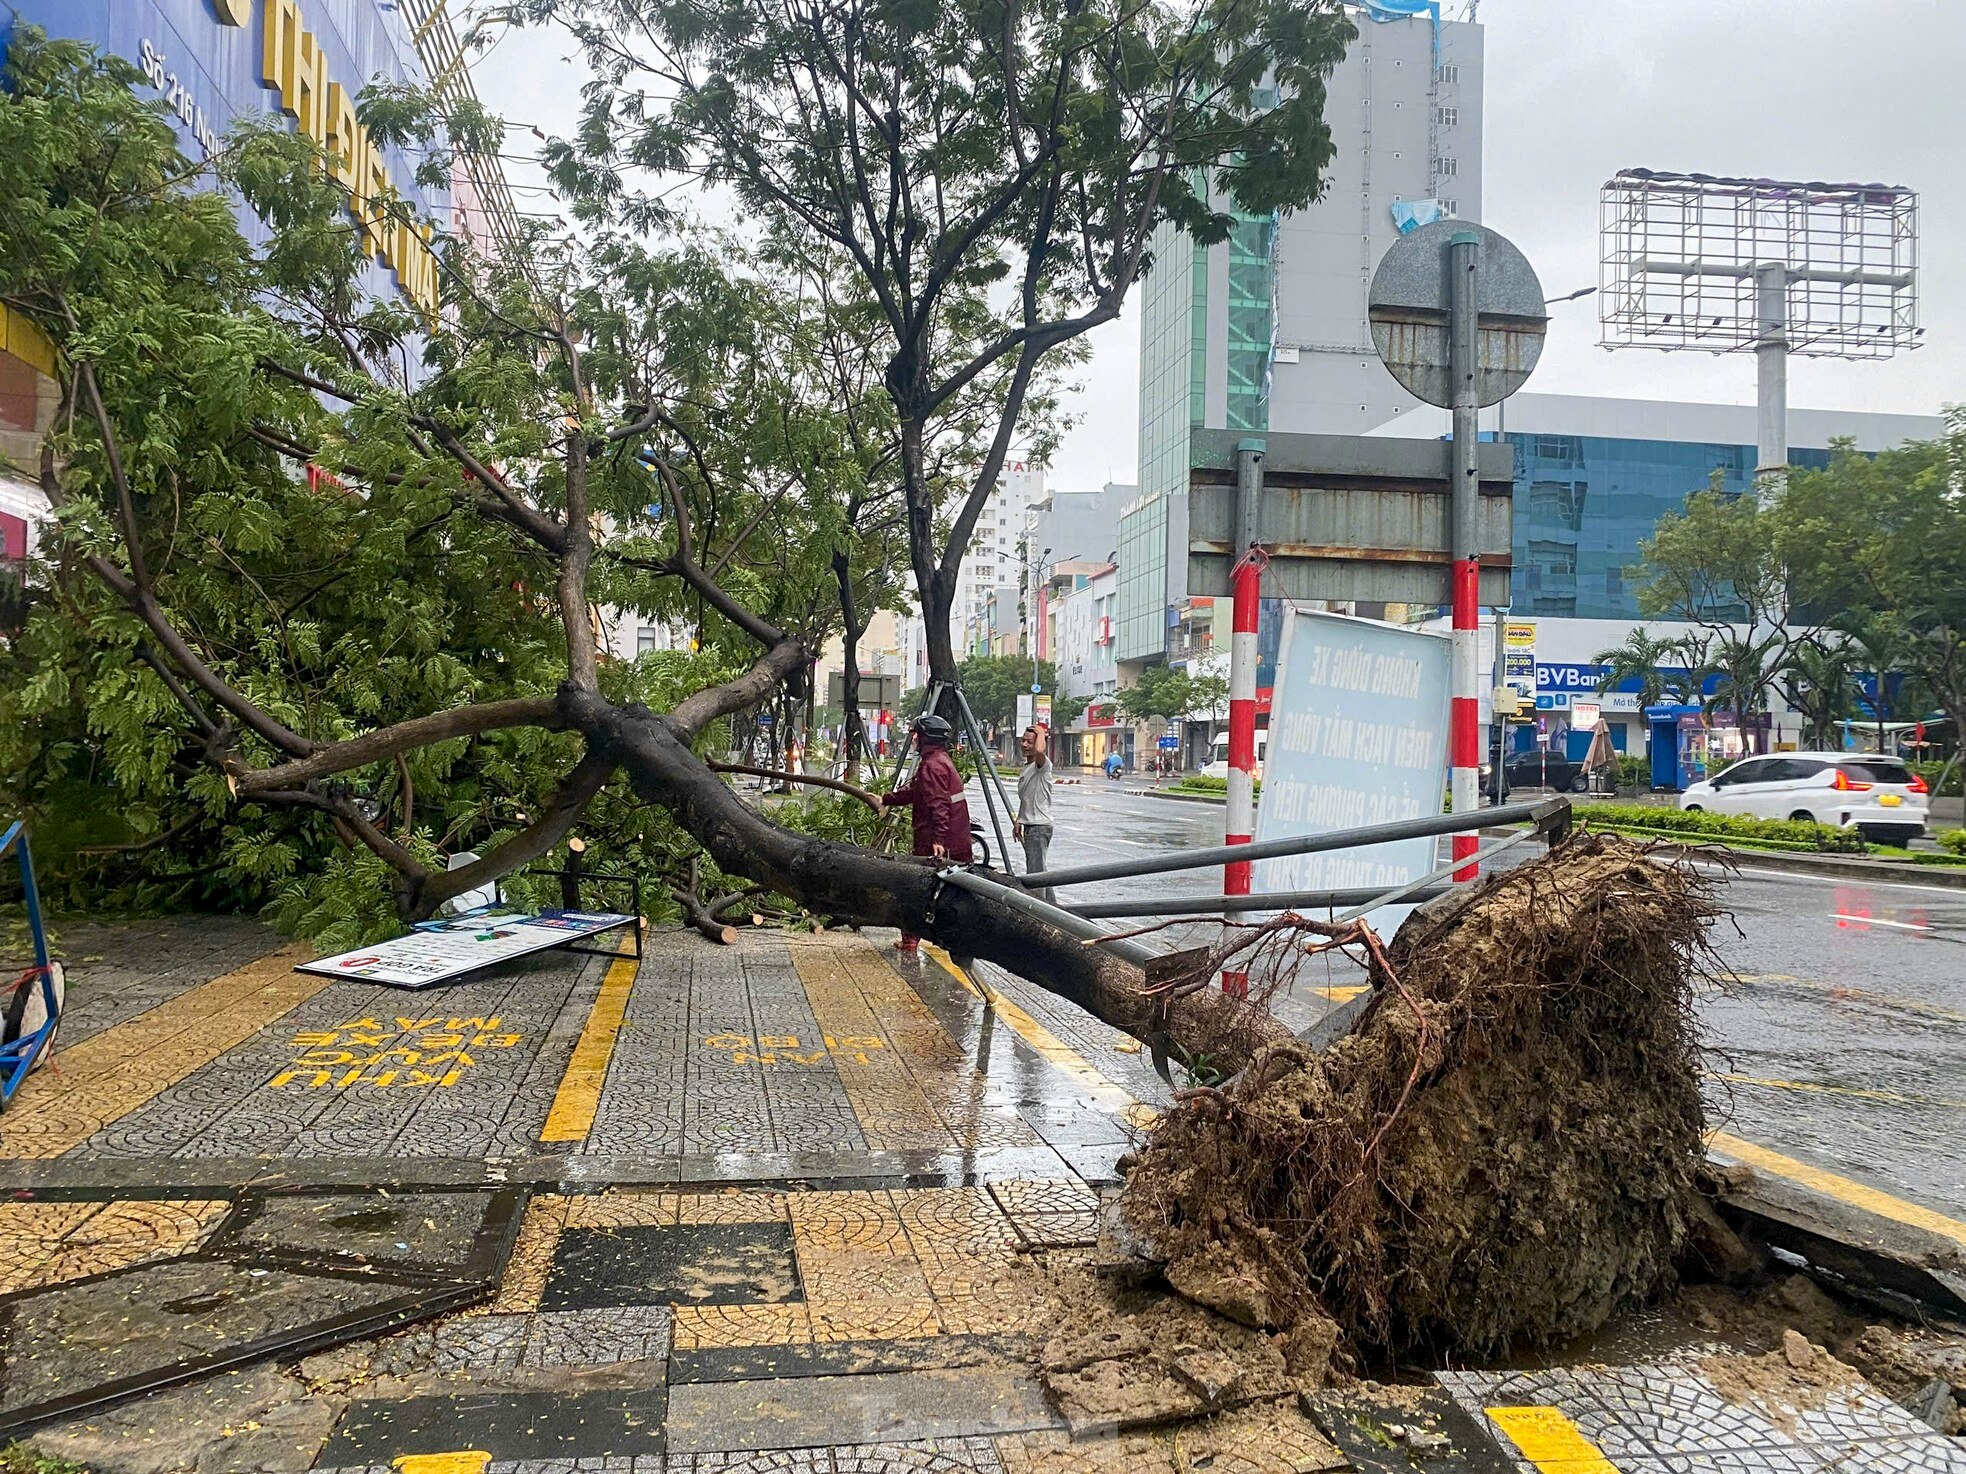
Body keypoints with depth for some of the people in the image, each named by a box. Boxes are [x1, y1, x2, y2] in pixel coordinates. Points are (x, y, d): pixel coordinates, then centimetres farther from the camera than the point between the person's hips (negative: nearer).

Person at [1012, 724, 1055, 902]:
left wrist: (1041, 733, -21)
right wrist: (1018, 821, 19)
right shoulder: (1025, 768, 17)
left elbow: (1039, 751, -39)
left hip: (1040, 826, -10)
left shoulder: (1043, 764, -13)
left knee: (1035, 873, -13)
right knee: (1037, 870, 17)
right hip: (1030, 826, 10)